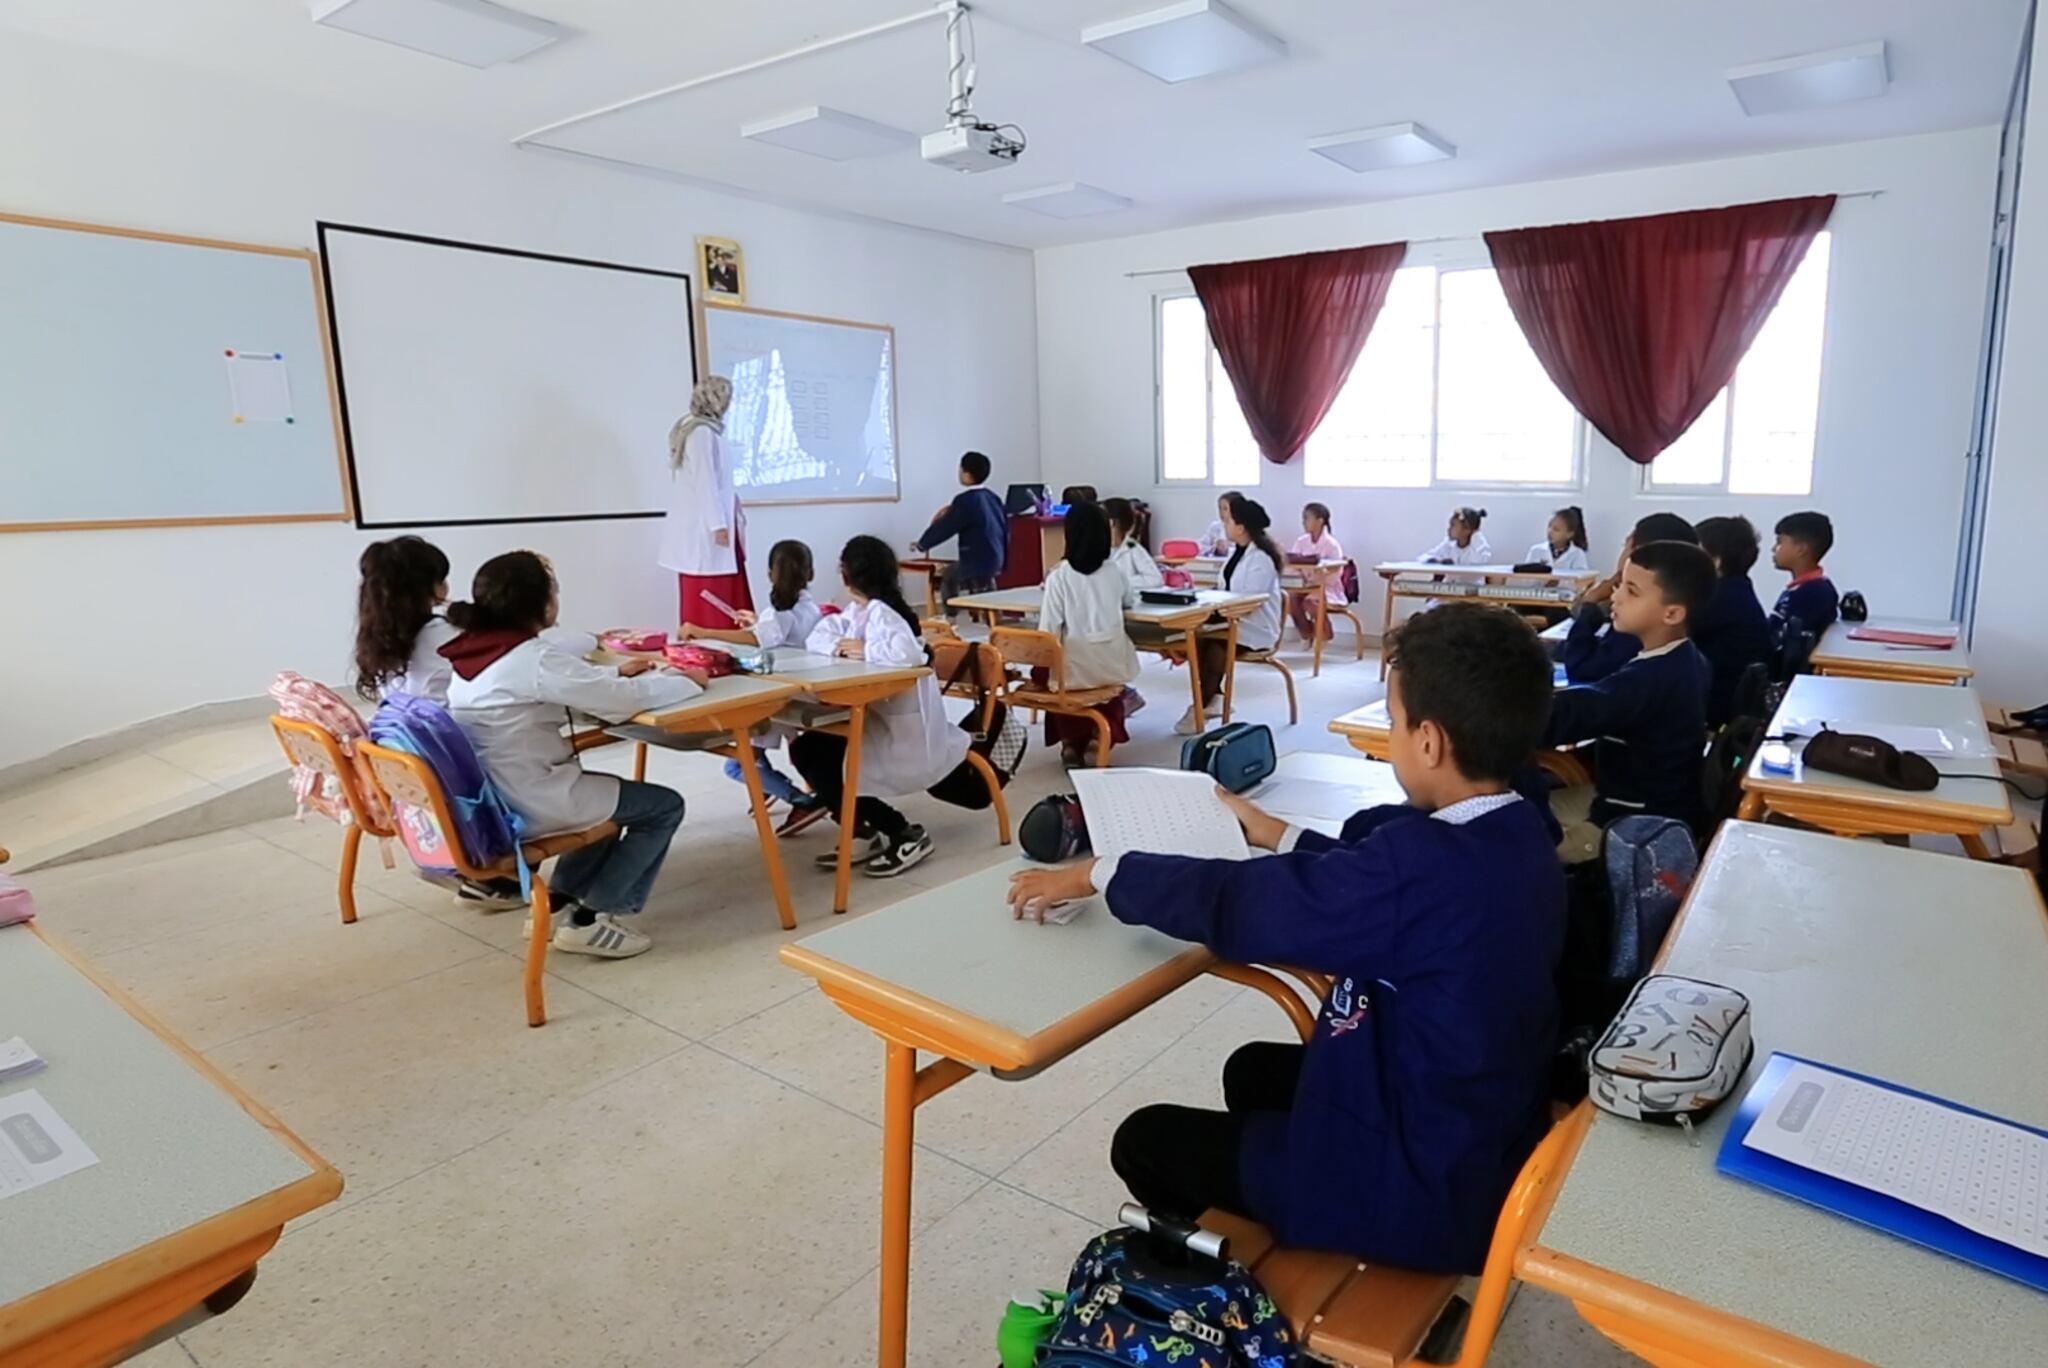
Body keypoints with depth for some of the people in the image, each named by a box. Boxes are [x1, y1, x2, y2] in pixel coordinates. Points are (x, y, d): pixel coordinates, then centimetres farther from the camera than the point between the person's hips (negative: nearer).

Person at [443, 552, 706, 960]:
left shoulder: (473, 652, 3)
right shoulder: (534, 657, -23)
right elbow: (626, 699, -19)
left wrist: (615, 675, 11)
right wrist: (687, 681, -4)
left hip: (492, 799, 9)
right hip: (530, 806, -9)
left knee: (614, 795, 29)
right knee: (665, 806, 5)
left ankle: (558, 902, 22)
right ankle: (588, 919, 7)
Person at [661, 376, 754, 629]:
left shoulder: (687, 427, 16)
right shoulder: (703, 432, -15)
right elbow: (705, 482, -19)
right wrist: (719, 524, -18)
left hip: (695, 526, 10)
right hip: (705, 529, -10)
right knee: (712, 602, -6)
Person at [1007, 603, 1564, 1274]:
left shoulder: (1427, 864, -33)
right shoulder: (1515, 838, -5)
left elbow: (1239, 901, -27)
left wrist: (1097, 874, -15)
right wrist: (1280, 837, 14)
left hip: (1421, 1190, -9)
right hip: (1486, 1145, 9)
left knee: (1145, 1142, 4)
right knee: (1253, 1070, 26)